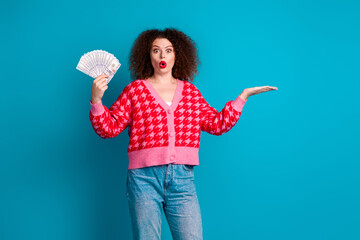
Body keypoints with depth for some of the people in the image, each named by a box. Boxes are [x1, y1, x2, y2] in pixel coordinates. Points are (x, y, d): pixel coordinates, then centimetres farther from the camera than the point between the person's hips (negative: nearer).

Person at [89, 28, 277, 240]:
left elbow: (218, 124, 13)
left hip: (182, 177, 2)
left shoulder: (190, 92, 15)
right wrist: (96, 100, -13)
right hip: (144, 177, -2)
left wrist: (244, 95, 13)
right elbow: (109, 127, 4)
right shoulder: (135, 90, 8)